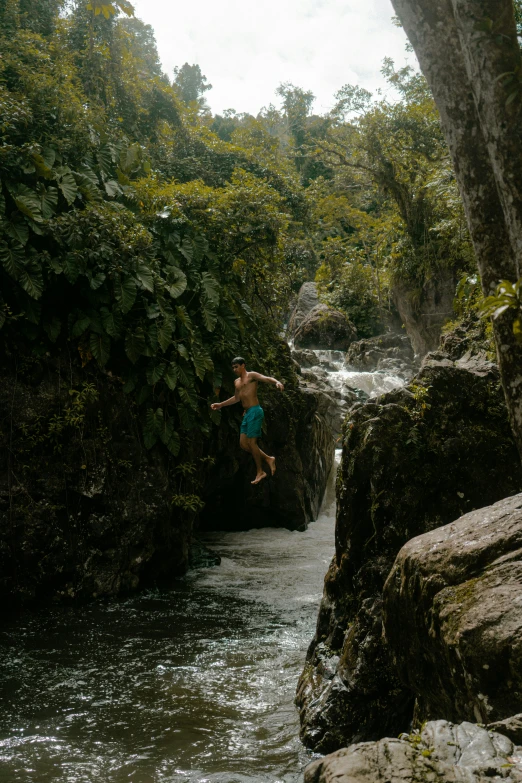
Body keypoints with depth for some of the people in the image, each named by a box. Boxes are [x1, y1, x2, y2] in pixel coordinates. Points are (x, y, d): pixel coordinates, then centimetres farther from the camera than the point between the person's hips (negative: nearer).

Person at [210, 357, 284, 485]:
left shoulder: (252, 376, -4)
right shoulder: (237, 382, 21)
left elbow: (267, 379, -21)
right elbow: (237, 398, 34)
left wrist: (277, 382, -42)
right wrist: (221, 405, 36)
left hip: (255, 412, -9)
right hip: (247, 413, 9)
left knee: (252, 442, -9)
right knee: (243, 443, 4)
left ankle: (260, 472, 1)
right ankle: (268, 459, 13)